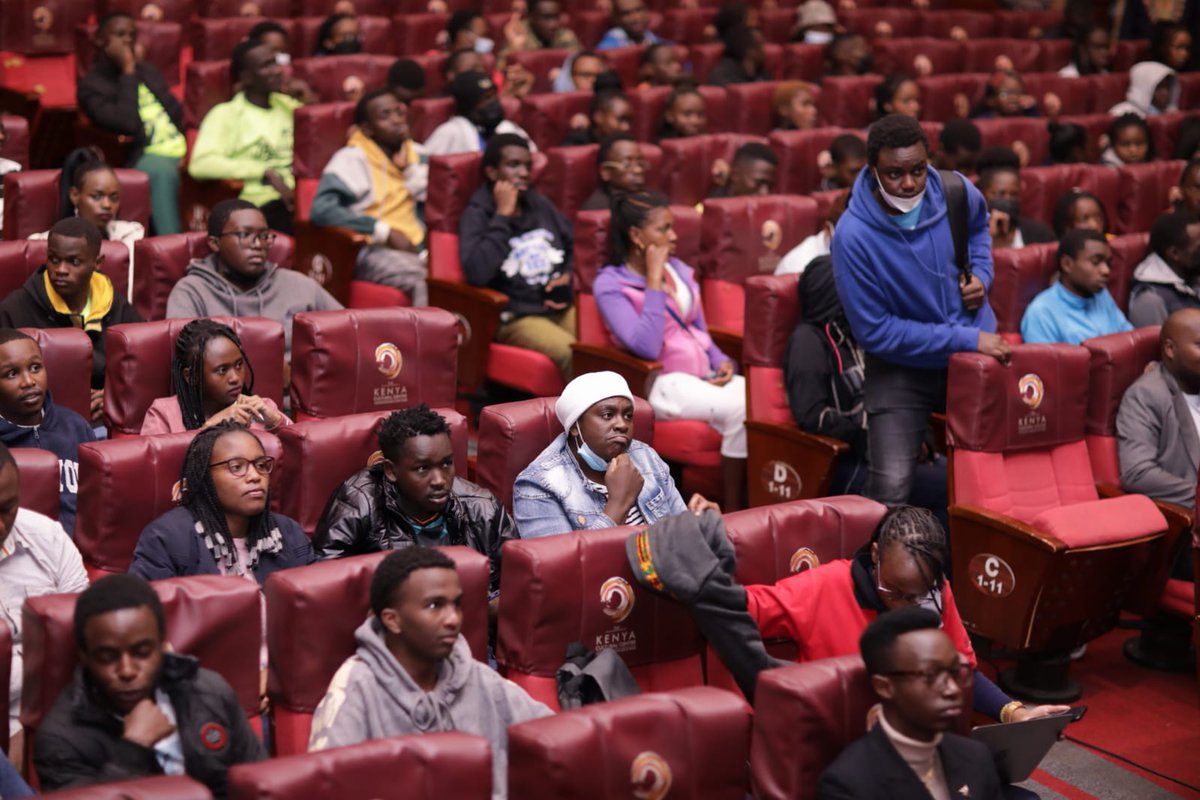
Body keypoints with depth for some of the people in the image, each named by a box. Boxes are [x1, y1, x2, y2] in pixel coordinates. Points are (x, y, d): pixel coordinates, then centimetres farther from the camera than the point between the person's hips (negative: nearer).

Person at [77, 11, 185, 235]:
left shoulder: (146, 70, 22)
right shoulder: (90, 86, 1)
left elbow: (176, 113, 11)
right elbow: (128, 124, -15)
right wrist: (128, 72, -8)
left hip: (178, 150, 7)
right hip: (143, 159, -7)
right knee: (162, 169, -39)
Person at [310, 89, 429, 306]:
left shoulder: (417, 155, 19)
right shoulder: (352, 159, 1)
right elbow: (321, 210, -14)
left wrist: (409, 169, 1)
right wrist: (386, 232, -13)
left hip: (417, 247, 5)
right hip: (373, 249, -5)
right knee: (420, 279, -35)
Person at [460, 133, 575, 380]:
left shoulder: (540, 204, 17)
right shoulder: (477, 214, 0)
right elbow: (477, 273, -19)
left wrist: (570, 276, 7)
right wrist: (502, 215, -12)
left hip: (562, 308, 6)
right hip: (517, 317, -6)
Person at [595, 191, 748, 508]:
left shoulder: (679, 270, 13)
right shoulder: (610, 284, -7)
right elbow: (646, 347, -21)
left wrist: (722, 362, 0)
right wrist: (654, 280, -17)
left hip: (704, 373, 6)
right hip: (660, 382, -6)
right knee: (740, 410, -30)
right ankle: (733, 514, -20)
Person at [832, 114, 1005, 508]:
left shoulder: (956, 193, -9)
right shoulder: (853, 237, -23)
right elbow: (874, 331, -19)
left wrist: (981, 273, -1)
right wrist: (966, 339, -19)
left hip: (978, 356, 4)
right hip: (901, 368, -4)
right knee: (891, 488, -19)